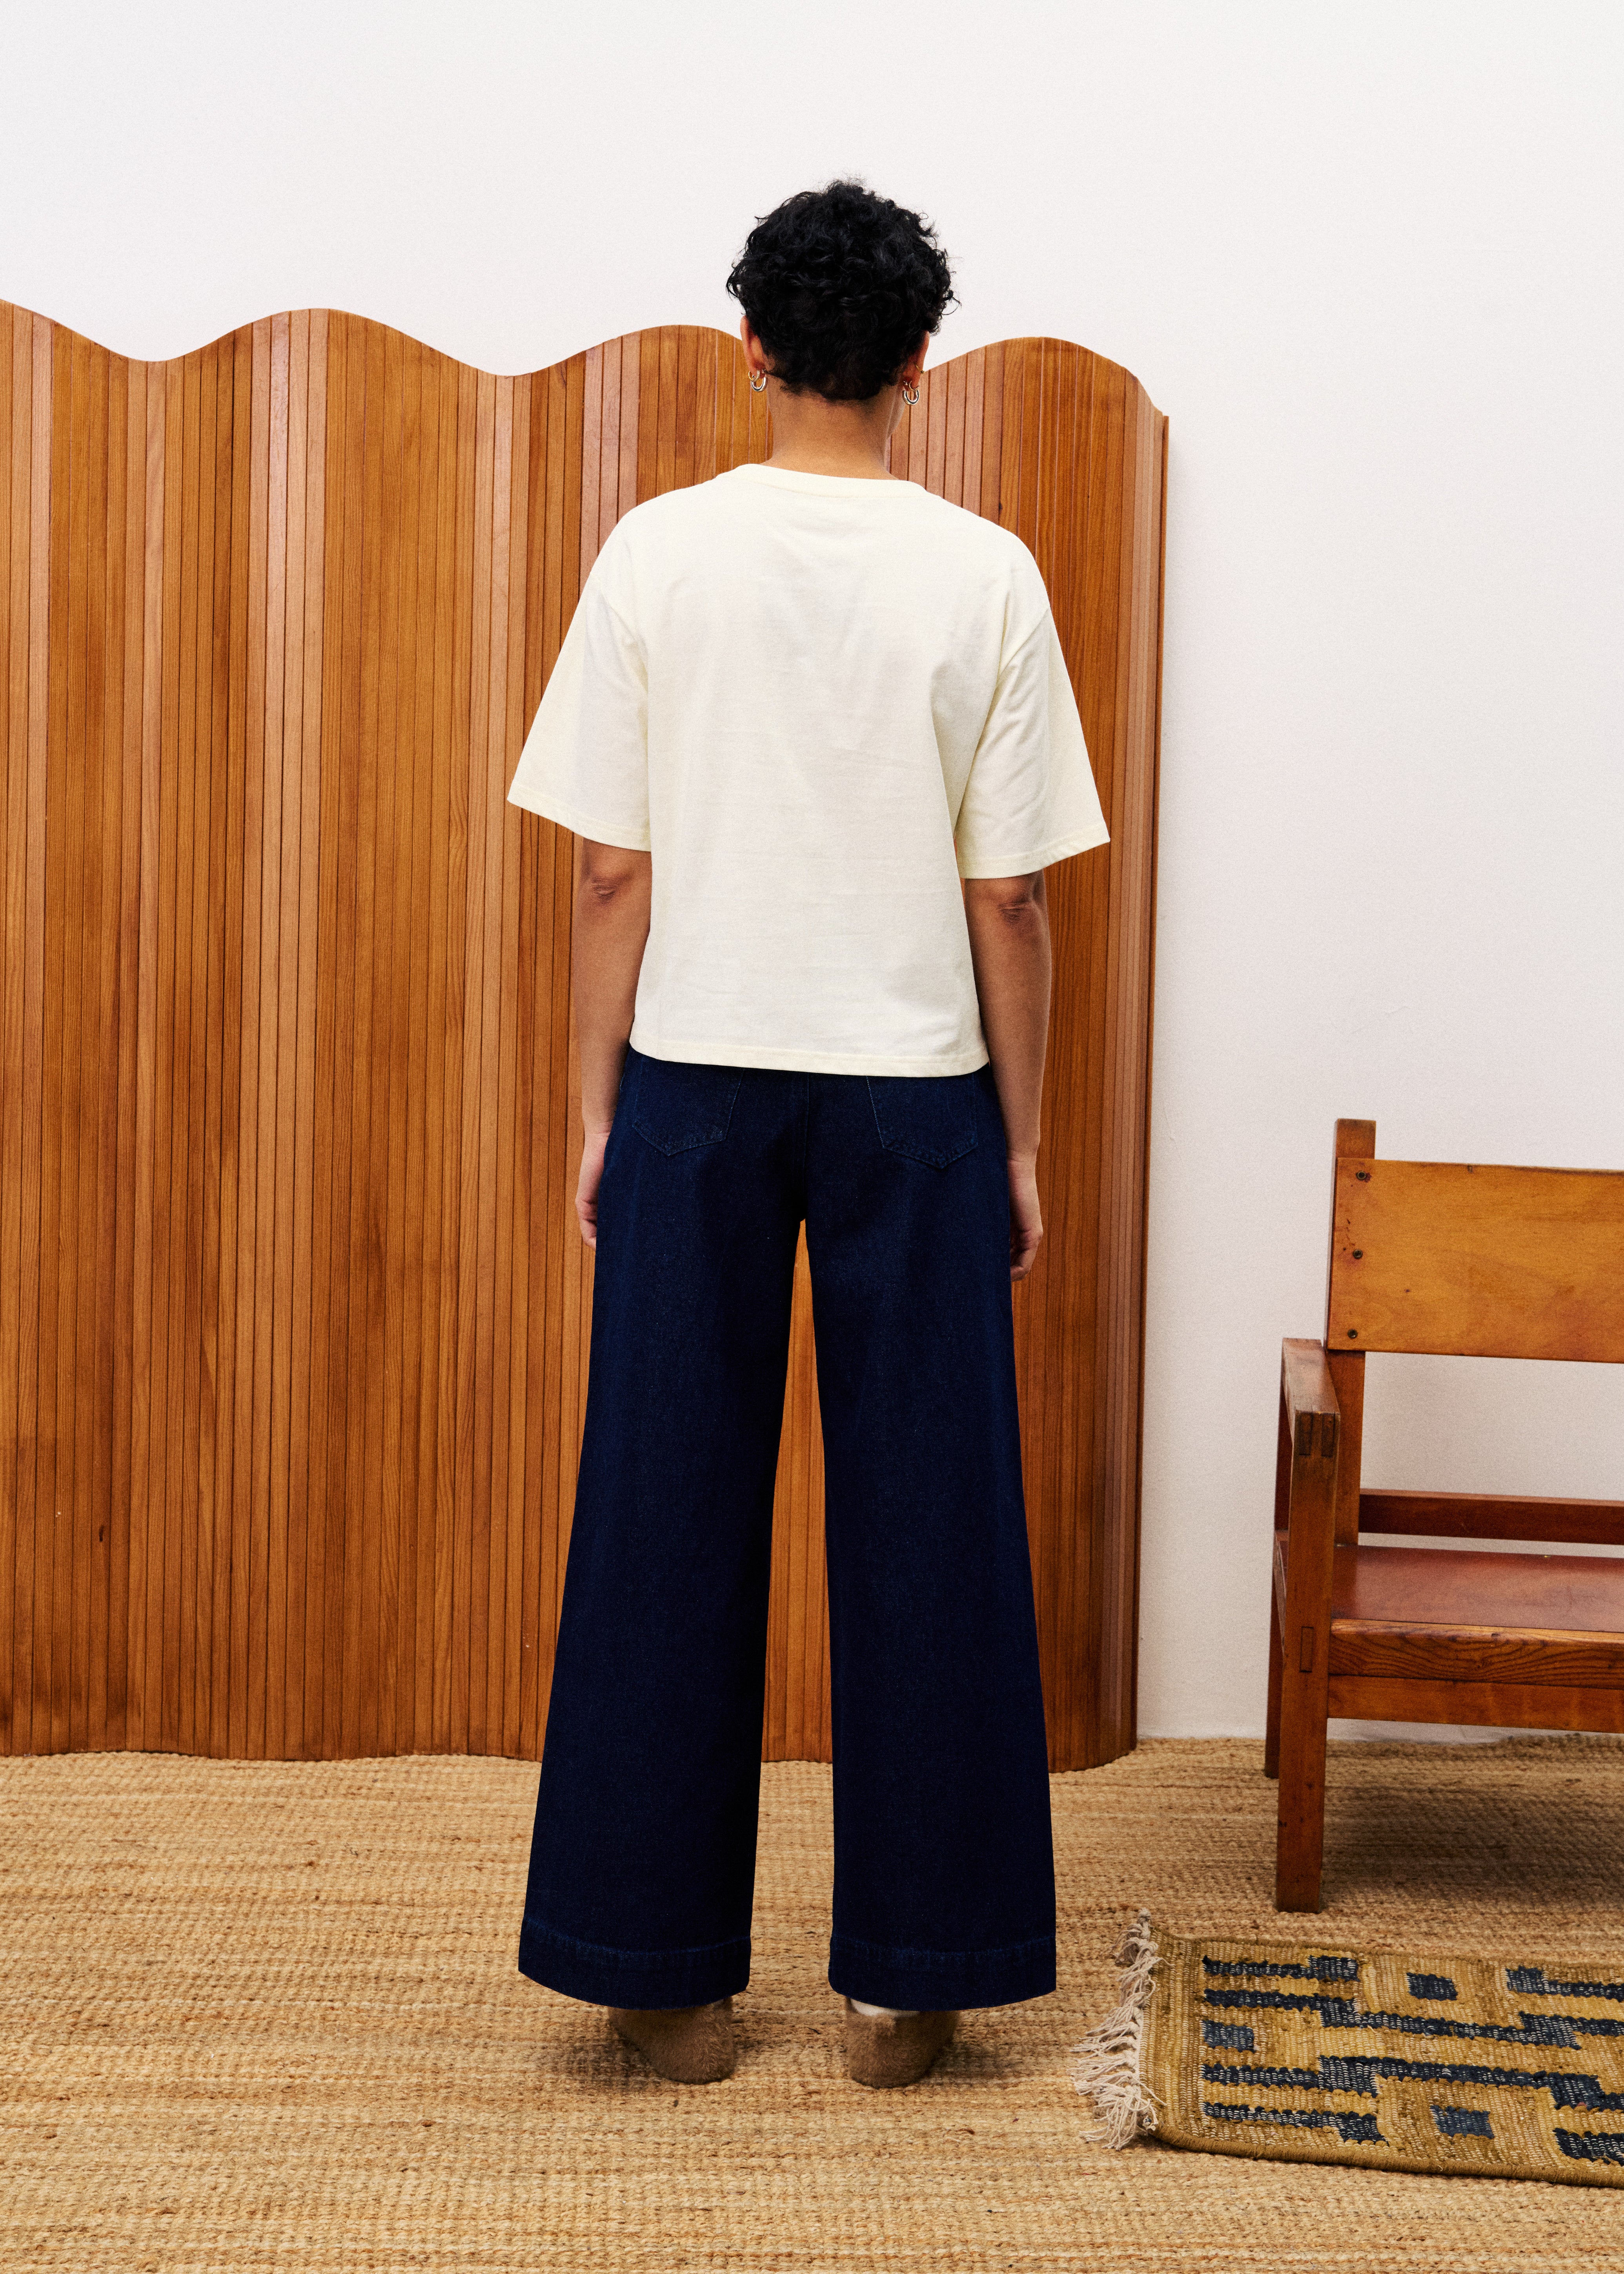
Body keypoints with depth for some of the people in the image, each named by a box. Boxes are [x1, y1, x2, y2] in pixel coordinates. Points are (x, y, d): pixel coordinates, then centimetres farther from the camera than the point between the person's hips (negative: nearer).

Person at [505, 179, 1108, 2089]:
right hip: (913, 1093, 0)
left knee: (667, 1522, 8)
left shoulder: (659, 553, -2)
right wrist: (1018, 1140, 7)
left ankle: (669, 1973, 17)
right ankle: (905, 1975, 17)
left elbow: (614, 874, -2)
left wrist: (598, 1113, 7)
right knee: (922, 1525, 8)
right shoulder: (986, 577, -3)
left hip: (696, 1087, 1)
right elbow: (1007, 899, -3)